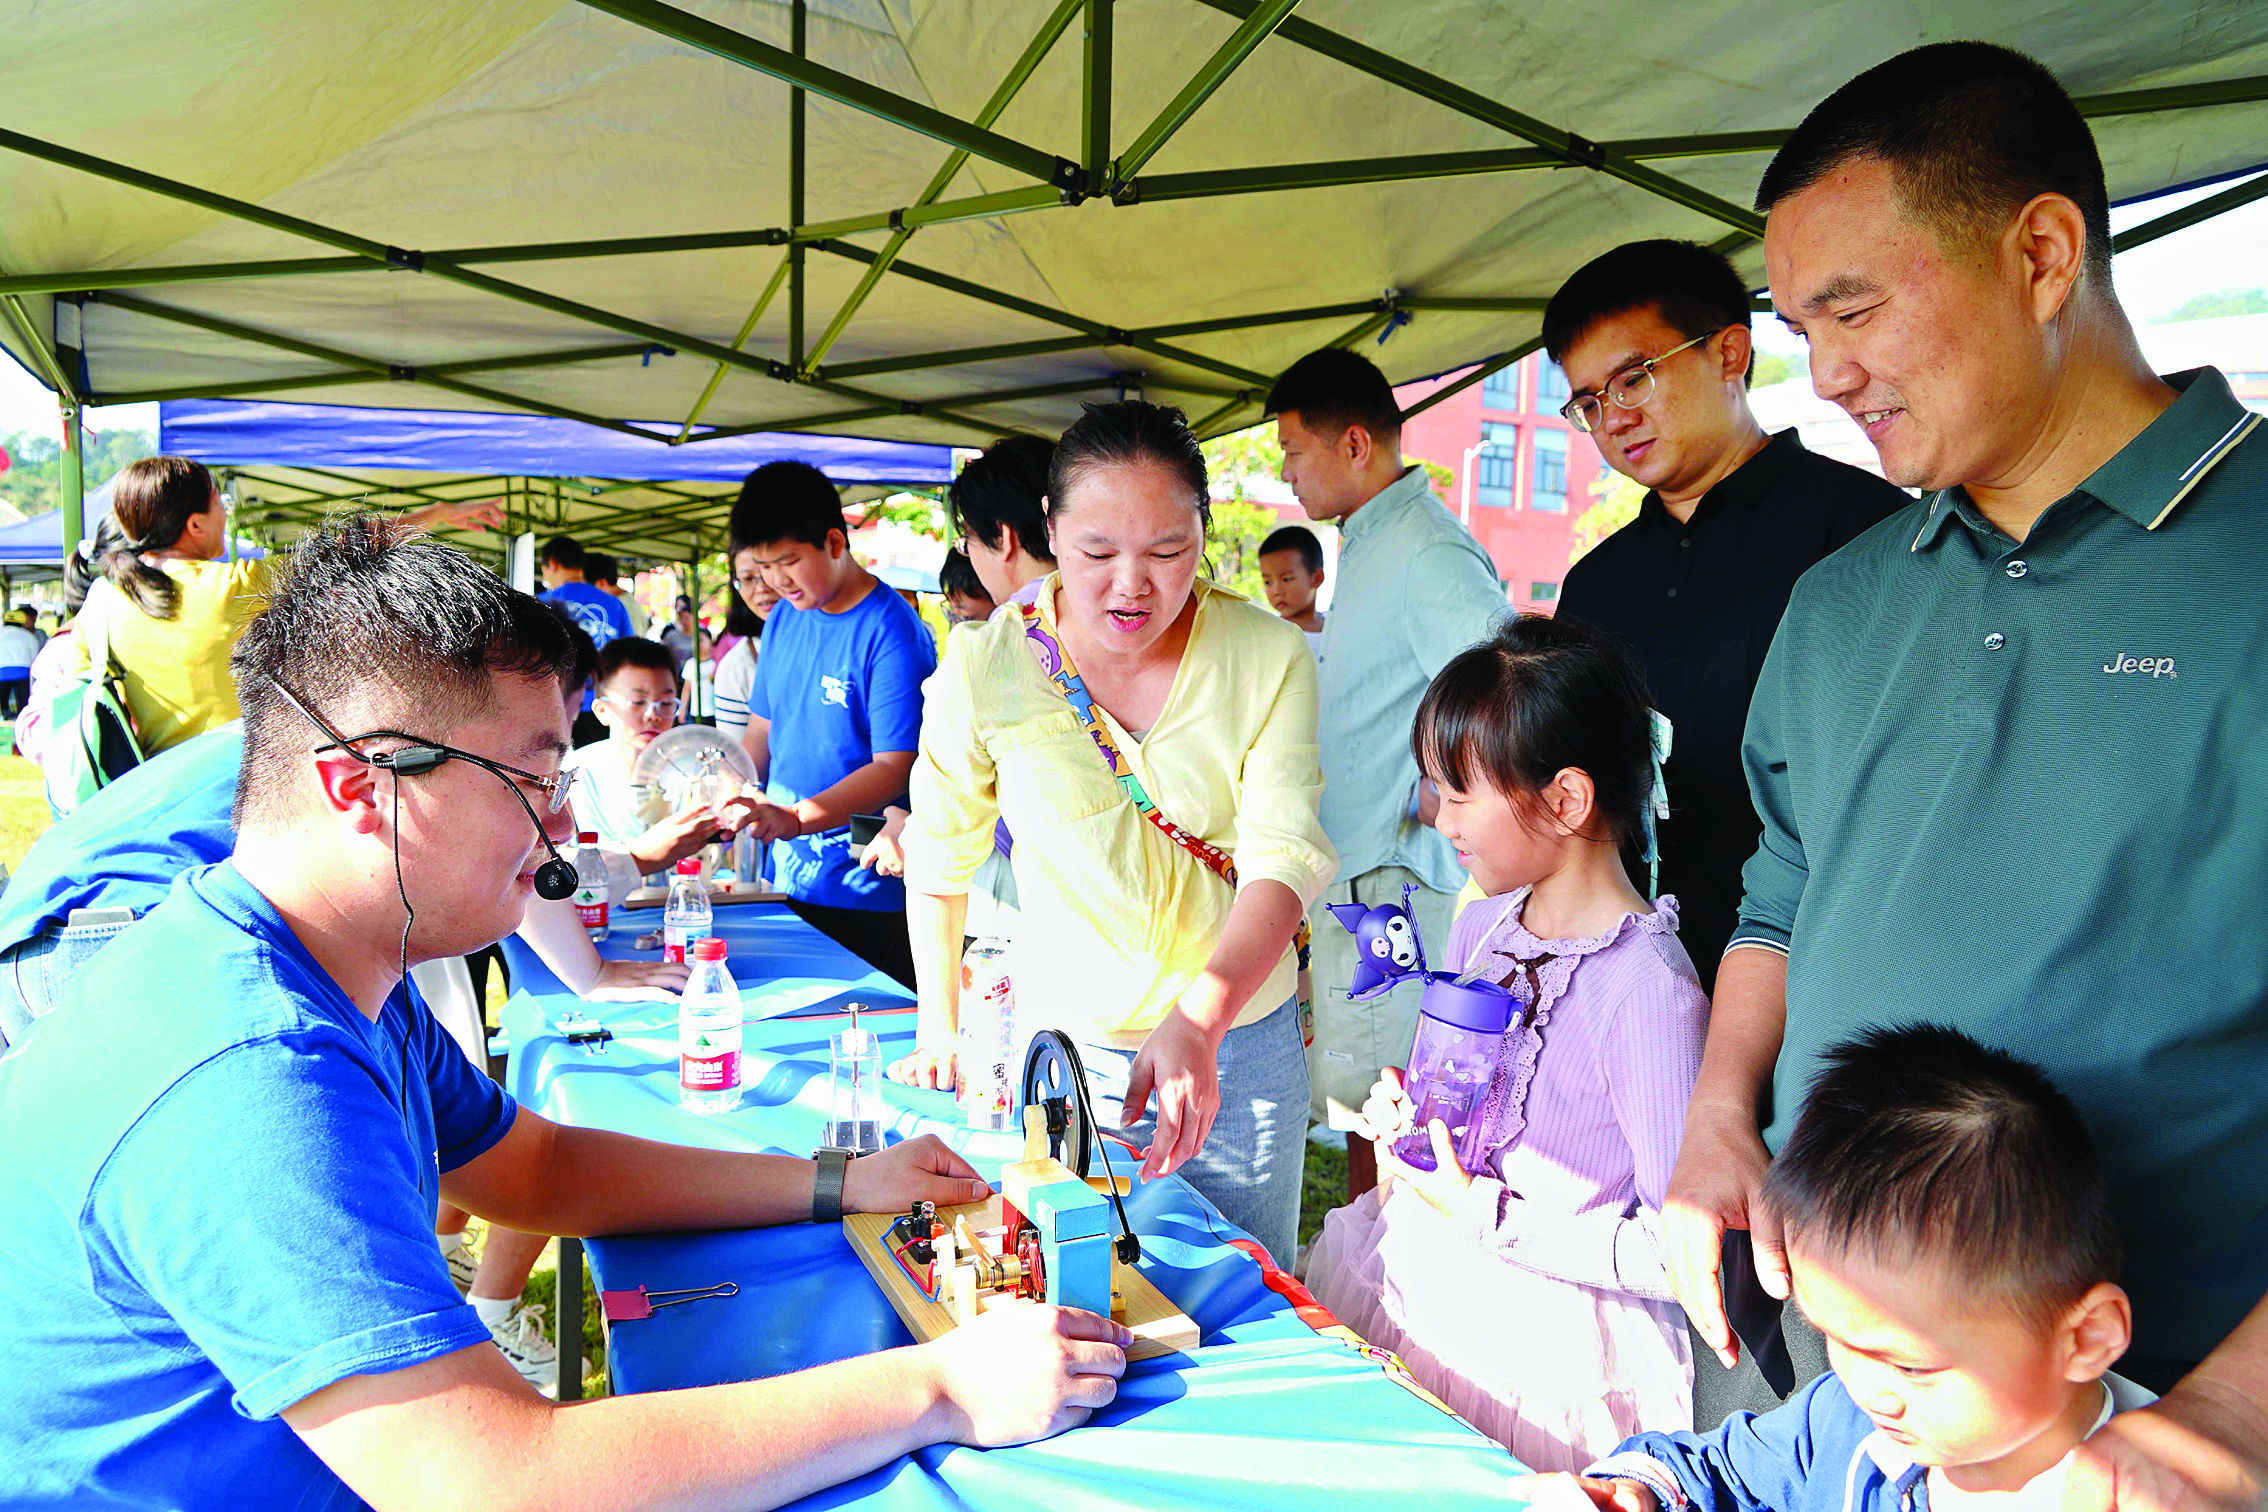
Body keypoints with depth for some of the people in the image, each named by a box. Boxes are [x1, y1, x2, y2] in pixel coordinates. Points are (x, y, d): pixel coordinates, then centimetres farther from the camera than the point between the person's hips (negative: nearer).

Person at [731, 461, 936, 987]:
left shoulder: (892, 632, -14)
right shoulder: (784, 620, 9)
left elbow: (894, 767, -19)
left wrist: (797, 818, -30)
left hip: (870, 896, -7)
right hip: (792, 881, 7)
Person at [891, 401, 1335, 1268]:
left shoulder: (1271, 659, -12)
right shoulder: (986, 665, -12)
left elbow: (1284, 857, -19)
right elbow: (939, 860, 1)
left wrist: (1199, 1020, -34)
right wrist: (940, 1034, 3)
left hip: (1241, 1045, 1)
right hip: (1062, 1044, 0)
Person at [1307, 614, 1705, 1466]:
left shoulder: (1648, 992, -20)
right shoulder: (1479, 928, 6)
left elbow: (1678, 1249, -20)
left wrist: (1481, 1212, -19)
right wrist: (1402, 1119, 1)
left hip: (1539, 1336, -7)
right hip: (1411, 1274, 7)